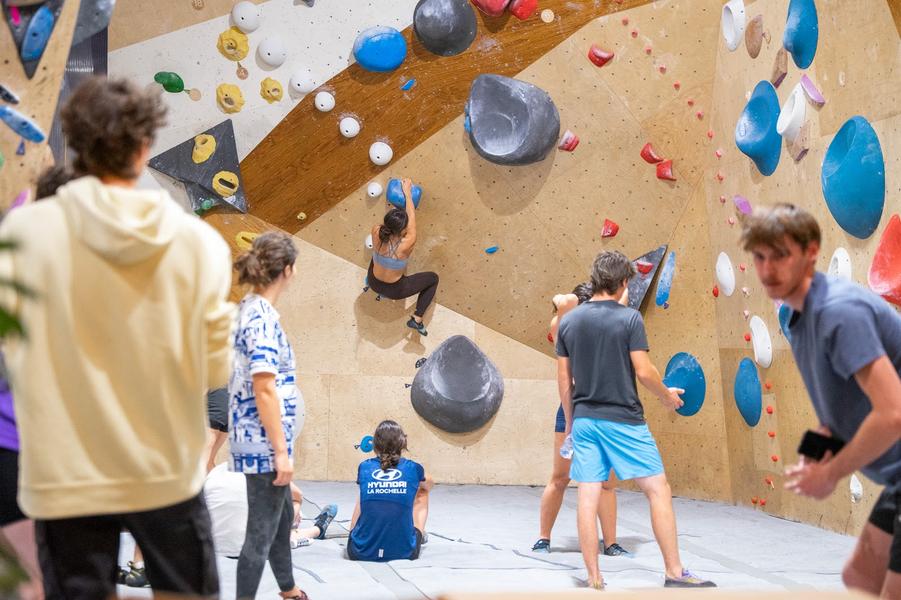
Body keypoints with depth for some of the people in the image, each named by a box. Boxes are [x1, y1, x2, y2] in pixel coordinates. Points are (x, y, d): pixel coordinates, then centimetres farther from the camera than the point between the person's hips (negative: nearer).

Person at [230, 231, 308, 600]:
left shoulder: (246, 310, 9)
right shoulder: (263, 318, -20)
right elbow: (264, 390, -23)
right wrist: (281, 451, -19)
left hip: (253, 438, 10)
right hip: (265, 443, -10)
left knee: (282, 516, 26)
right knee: (262, 532, -1)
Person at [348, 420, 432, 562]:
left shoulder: (364, 467, 3)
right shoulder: (413, 468, 2)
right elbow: (429, 484, 29)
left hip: (361, 552, 1)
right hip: (404, 552, -1)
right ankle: (420, 535, 48)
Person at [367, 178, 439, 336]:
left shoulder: (376, 233, -27)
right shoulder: (406, 245, -35)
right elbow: (412, 217, -19)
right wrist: (408, 192, -7)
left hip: (374, 283, 4)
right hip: (394, 290, -4)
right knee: (433, 278, 17)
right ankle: (416, 319, 10)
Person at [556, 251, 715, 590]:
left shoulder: (568, 321, 7)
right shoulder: (629, 318, -8)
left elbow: (563, 379, 10)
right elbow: (643, 371, -10)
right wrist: (666, 395, 9)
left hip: (583, 419, 5)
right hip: (622, 420, -5)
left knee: (588, 496, 4)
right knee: (658, 489, 4)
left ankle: (594, 579, 6)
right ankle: (674, 573, 5)